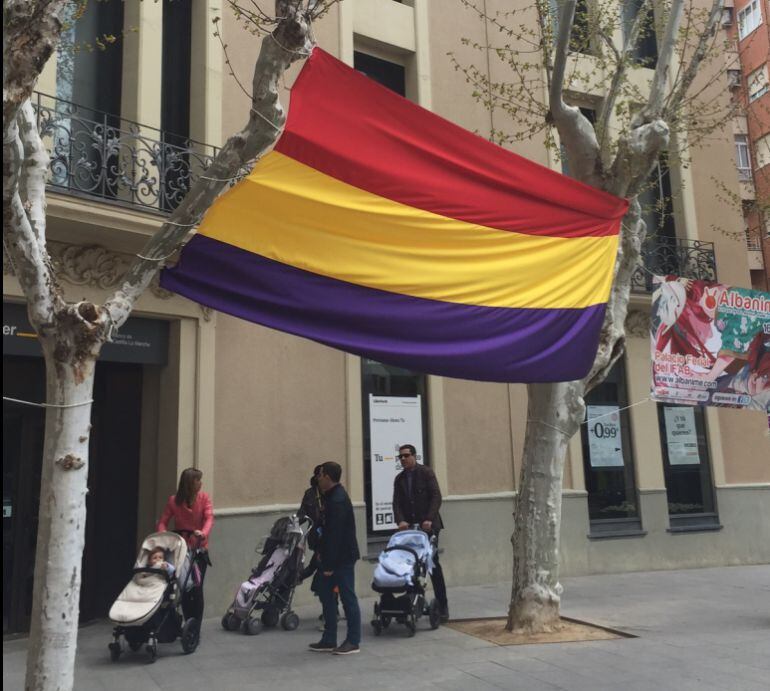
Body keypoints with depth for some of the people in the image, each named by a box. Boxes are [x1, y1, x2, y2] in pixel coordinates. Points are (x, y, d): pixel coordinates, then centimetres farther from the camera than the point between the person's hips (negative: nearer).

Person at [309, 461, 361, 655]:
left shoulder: (337, 501, -22)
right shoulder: (332, 496, 10)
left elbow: (335, 535, -23)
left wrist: (330, 565, -20)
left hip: (343, 557, -10)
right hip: (333, 556, 10)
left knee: (347, 597, 0)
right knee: (325, 593, 13)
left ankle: (353, 641, 11)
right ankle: (329, 640, 22)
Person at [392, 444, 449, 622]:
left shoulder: (426, 472, 1)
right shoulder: (399, 479, 13)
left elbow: (436, 497, -7)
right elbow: (397, 503, 6)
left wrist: (429, 520, -17)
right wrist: (400, 520, -13)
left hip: (428, 525, -4)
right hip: (409, 527, 4)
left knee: (433, 563, -4)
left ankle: (442, 605, 3)